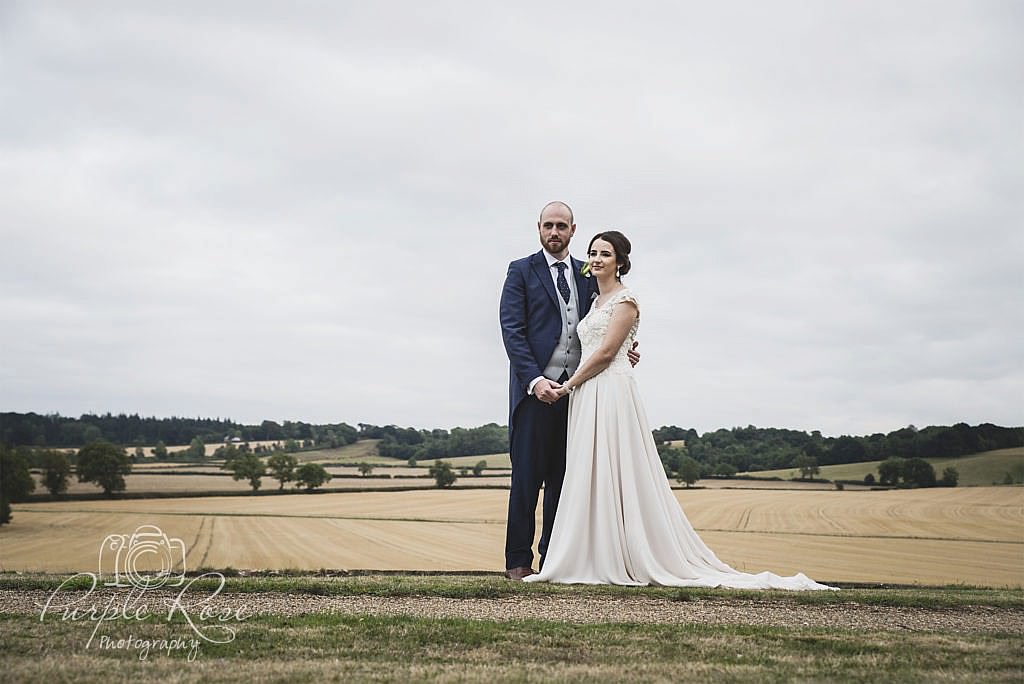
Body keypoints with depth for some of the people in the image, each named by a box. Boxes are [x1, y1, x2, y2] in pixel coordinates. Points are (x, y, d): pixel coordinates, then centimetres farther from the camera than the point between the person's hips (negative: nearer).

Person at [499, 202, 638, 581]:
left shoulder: (587, 275, 16)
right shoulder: (521, 271, 3)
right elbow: (511, 329, -6)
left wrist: (621, 352, -2)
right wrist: (535, 379, -18)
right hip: (536, 387, -4)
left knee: (563, 477, 6)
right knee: (527, 476, -2)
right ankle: (518, 560, 4)